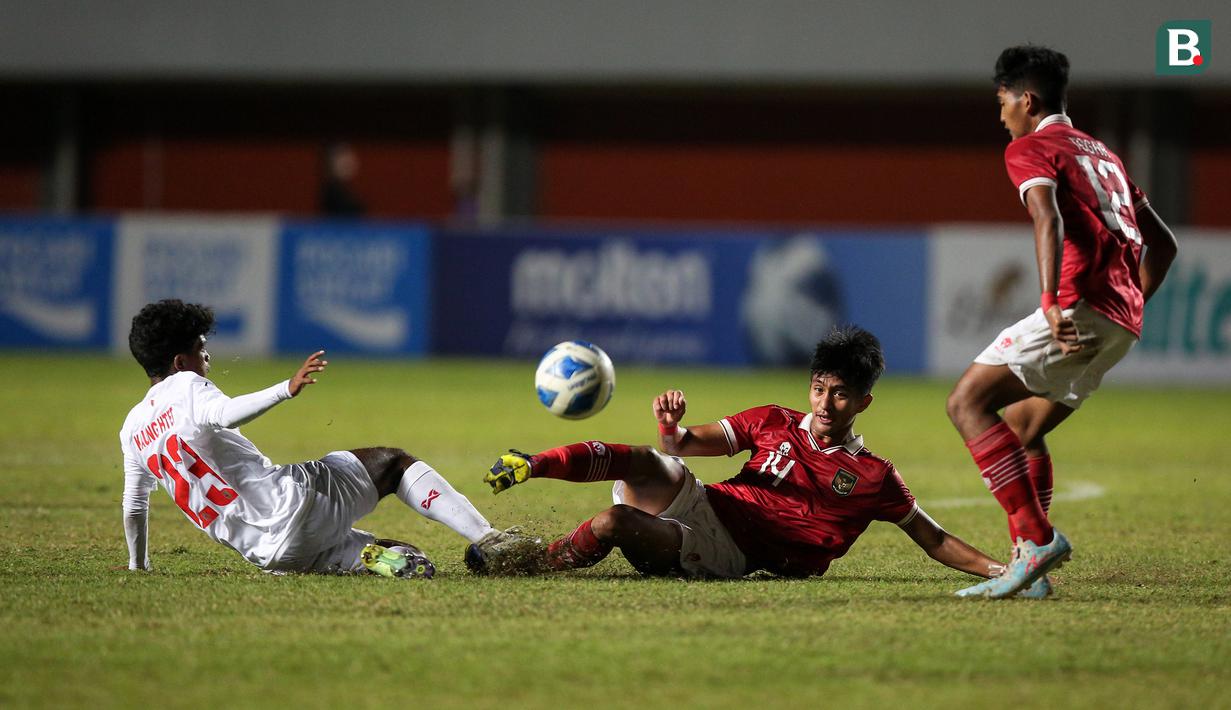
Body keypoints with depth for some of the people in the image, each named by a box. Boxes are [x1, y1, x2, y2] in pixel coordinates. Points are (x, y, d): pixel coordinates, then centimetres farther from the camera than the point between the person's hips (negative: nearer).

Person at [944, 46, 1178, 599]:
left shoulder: (1029, 149, 2)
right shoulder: (1102, 154, 28)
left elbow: (1048, 218, -19)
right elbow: (1162, 244, 29)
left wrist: (1051, 302, -29)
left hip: (1081, 309, -9)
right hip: (1120, 323, 9)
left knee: (968, 402, -11)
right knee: (1021, 428, 20)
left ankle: (1037, 539, -22)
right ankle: (1028, 563, 13)